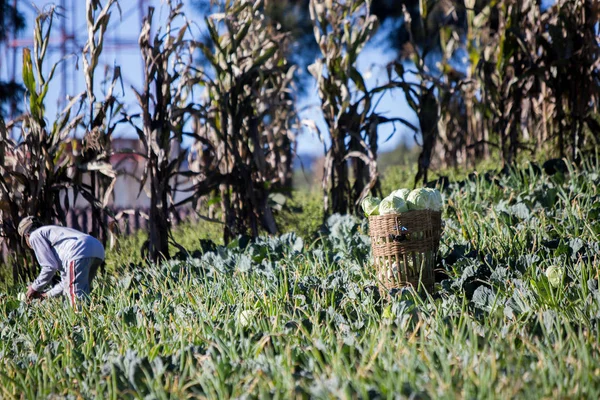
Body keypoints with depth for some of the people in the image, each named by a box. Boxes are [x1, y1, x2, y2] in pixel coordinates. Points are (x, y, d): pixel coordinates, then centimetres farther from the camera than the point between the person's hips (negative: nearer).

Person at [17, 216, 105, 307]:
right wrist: (47, 295, 43)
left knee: (77, 300, -10)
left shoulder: (35, 235, 18)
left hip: (79, 252, -9)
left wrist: (35, 288, 19)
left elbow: (50, 267, 5)